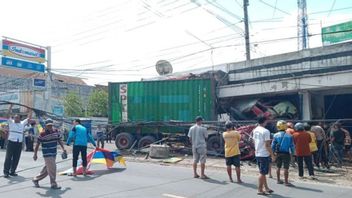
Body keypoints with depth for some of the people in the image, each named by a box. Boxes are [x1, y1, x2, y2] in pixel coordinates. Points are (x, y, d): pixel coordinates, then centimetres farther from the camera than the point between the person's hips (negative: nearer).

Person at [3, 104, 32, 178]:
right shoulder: (11, 122, 5)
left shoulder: (22, 123, 12)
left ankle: (12, 171, 16)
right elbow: (8, 115, -7)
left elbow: (29, 118, 14)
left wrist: (30, 110, 9)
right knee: (8, 157, -3)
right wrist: (11, 106, -14)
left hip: (19, 143, 3)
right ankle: (6, 172, 1)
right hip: (11, 142, -3)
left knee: (16, 158, 6)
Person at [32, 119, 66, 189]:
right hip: (47, 154, -6)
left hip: (54, 154, 7)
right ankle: (53, 184, 3)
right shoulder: (42, 134, -12)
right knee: (52, 168, -9)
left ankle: (36, 179, 33)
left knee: (47, 169, 16)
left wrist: (63, 149, 7)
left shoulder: (55, 132, 4)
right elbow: (37, 144, -6)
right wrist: (35, 154, -6)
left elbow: (59, 140, 14)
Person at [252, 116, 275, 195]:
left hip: (257, 154, 8)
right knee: (263, 173, 1)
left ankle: (266, 187, 26)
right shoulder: (265, 131, -18)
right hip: (264, 155, -8)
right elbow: (267, 145, -20)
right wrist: (272, 155, -13)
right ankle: (260, 190, 7)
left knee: (263, 172, 17)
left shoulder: (255, 130, 7)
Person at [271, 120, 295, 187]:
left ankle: (278, 180, 25)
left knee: (278, 167, 15)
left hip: (278, 153, 3)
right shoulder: (289, 136, -8)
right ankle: (286, 182, 5)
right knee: (286, 168, 1)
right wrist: (292, 153, 7)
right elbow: (292, 146, -4)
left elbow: (273, 145, -1)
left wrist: (273, 152, 11)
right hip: (286, 153, -3)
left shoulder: (276, 135, -4)